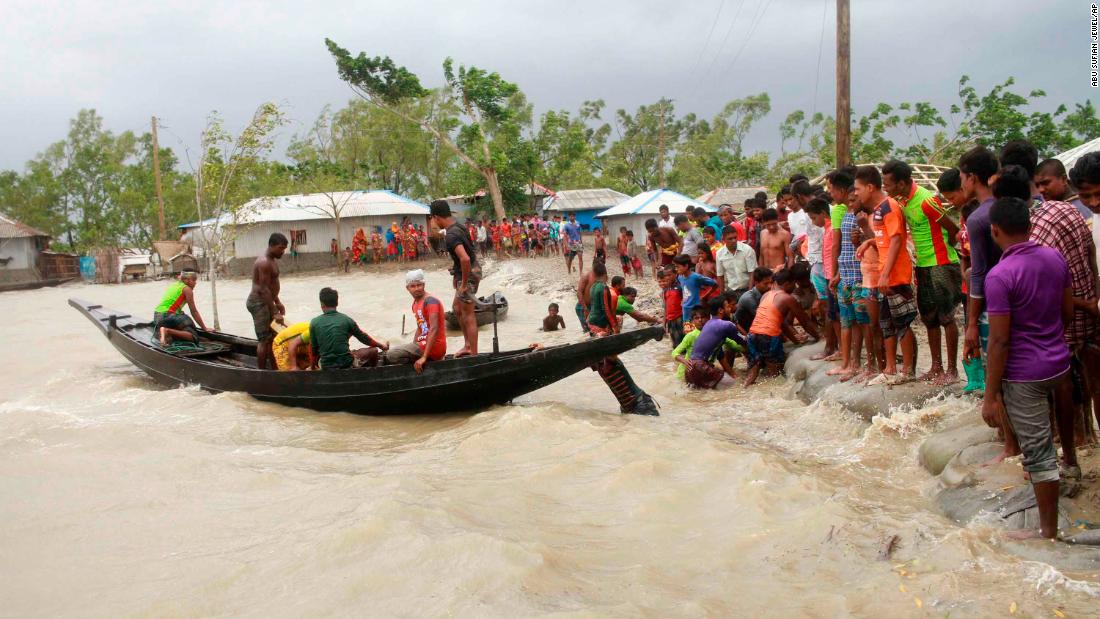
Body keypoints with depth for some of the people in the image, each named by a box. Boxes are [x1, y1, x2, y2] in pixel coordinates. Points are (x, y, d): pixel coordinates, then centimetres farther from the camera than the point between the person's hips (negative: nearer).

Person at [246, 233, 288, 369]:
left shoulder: (273, 261, 12)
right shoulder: (264, 263, -20)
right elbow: (264, 289, -23)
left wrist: (278, 303, 18)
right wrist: (274, 313, -23)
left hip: (266, 302, 10)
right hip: (259, 303, -10)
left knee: (273, 337, 15)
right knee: (264, 340, -6)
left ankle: (274, 369, 23)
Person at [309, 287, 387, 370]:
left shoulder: (314, 323, -2)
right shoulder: (346, 320, -3)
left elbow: (313, 349, 4)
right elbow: (363, 338, 10)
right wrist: (381, 346, 27)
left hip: (326, 367, 2)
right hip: (347, 364, -2)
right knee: (374, 350, 20)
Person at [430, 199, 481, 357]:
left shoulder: (451, 235, -25)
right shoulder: (459, 226, 6)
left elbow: (465, 259, -37)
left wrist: (464, 283, -25)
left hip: (467, 274, -10)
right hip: (472, 270, 10)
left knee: (468, 316, -1)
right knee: (457, 308, 22)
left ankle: (474, 355, 7)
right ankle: (468, 345, 31)